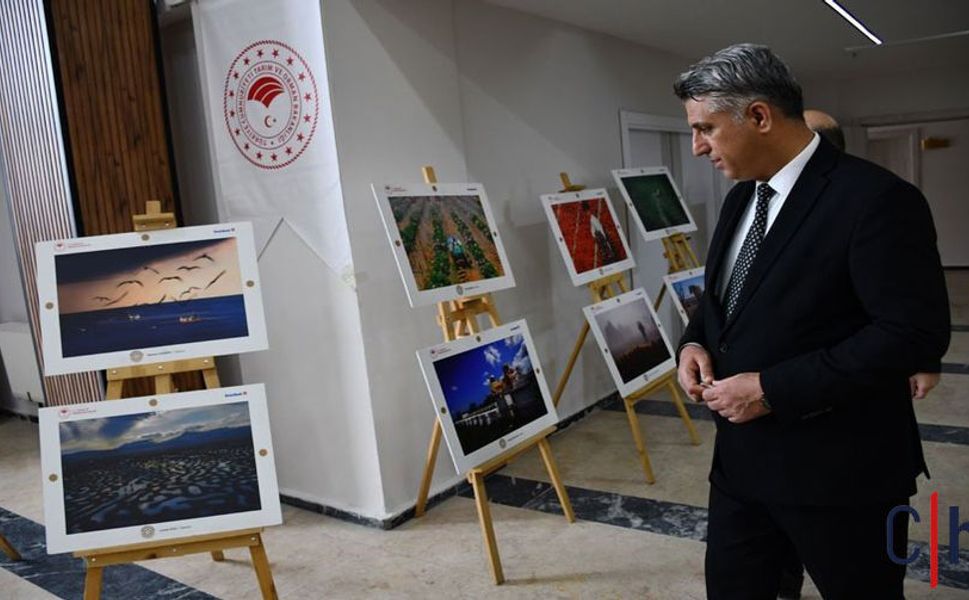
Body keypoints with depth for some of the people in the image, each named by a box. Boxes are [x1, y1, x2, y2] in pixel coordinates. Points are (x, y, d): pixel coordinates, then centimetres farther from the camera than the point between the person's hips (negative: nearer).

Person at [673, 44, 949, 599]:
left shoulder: (876, 198, -18)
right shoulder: (743, 196, 8)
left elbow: (916, 333, -22)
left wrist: (774, 389, -23)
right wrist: (696, 342, -3)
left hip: (839, 467, -7)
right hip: (743, 453, 7)